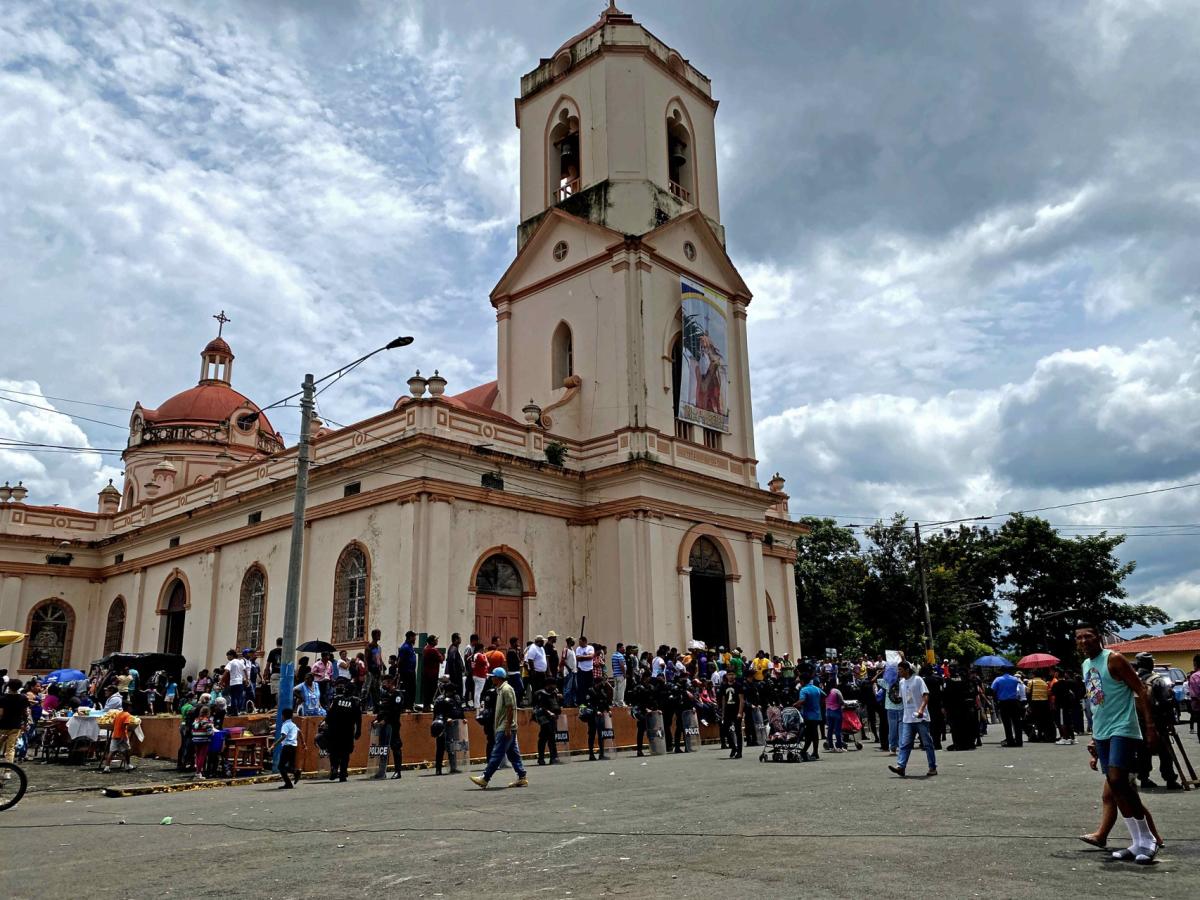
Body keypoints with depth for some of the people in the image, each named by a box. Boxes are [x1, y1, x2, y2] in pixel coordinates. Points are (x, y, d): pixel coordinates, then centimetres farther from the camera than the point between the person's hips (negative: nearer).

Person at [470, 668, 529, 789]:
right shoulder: (500, 689, 17)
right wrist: (495, 724, 20)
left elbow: (510, 709, -19)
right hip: (502, 728, 10)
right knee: (513, 754, 10)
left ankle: (485, 779, -4)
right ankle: (522, 778, 12)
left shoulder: (506, 689, -13)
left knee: (496, 754, -6)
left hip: (505, 729, -10)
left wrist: (507, 728, -21)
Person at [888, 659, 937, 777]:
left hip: (921, 718, -6)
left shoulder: (918, 680, -8)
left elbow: (926, 695, -15)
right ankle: (900, 766, -11)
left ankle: (933, 768, 12)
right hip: (907, 719, 6)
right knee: (905, 743, -4)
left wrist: (921, 709, -27)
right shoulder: (902, 682, 12)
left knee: (927, 743, 4)